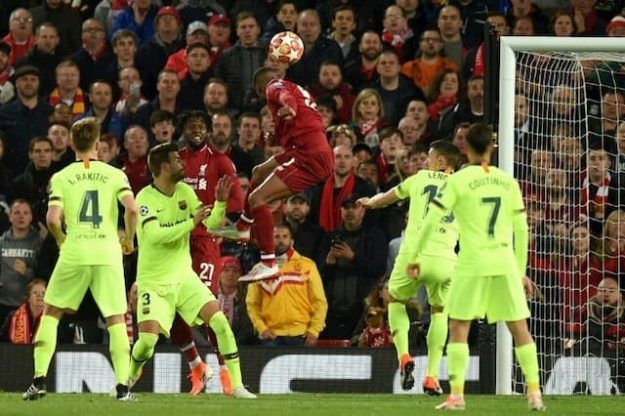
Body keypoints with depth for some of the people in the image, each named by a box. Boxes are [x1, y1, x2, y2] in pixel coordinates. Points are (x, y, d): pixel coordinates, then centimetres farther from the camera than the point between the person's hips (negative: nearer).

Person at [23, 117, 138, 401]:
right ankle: (123, 386, -2)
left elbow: (52, 219, -7)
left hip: (73, 253, 0)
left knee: (51, 312, 13)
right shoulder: (114, 175, 4)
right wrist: (129, 239, 8)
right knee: (116, 319, 6)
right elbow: (131, 209, -9)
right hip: (107, 252, 0)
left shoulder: (61, 178, 3)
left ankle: (39, 380, 4)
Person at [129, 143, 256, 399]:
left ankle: (237, 385, -8)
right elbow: (155, 234, -28)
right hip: (153, 282, -5)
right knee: (147, 339, -18)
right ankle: (130, 376, 16)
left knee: (220, 320, -13)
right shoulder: (145, 198, -15)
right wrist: (191, 223, -30)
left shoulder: (184, 192, 3)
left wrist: (221, 202, -18)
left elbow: (212, 223, 1)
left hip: (184, 277, 5)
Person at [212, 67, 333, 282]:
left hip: (310, 155, -10)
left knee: (257, 198, -15)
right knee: (260, 172, 30)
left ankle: (268, 263, -21)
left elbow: (285, 95, -26)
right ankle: (242, 226, 46)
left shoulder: (274, 87, -1)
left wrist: (288, 106, -47)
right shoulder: (299, 89, 26)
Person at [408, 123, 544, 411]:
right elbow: (521, 230, 11)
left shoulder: (458, 181, -3)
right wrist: (521, 271, 19)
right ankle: (535, 394, 4)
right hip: (505, 262, 3)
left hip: (472, 263, -3)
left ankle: (456, 395, -4)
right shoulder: (508, 182, 8)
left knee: (458, 327, 4)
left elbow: (431, 221, -6)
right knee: (519, 328, 8)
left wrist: (414, 257, 5)